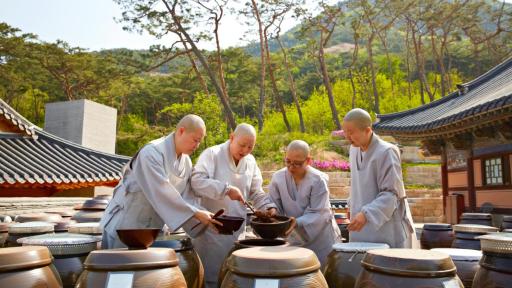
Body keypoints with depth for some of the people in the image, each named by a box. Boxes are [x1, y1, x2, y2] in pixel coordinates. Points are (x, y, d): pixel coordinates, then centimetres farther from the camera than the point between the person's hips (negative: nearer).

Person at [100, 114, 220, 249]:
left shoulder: (187, 162, 2)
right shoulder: (151, 153, -21)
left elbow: (185, 198, -1)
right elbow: (162, 193, -29)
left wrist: (205, 219, -16)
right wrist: (196, 213, -29)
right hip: (125, 226, -6)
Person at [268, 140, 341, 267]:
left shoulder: (318, 180, -18)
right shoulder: (278, 178, -7)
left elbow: (317, 213, -20)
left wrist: (296, 223, -33)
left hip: (319, 238, -3)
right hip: (294, 238, 3)